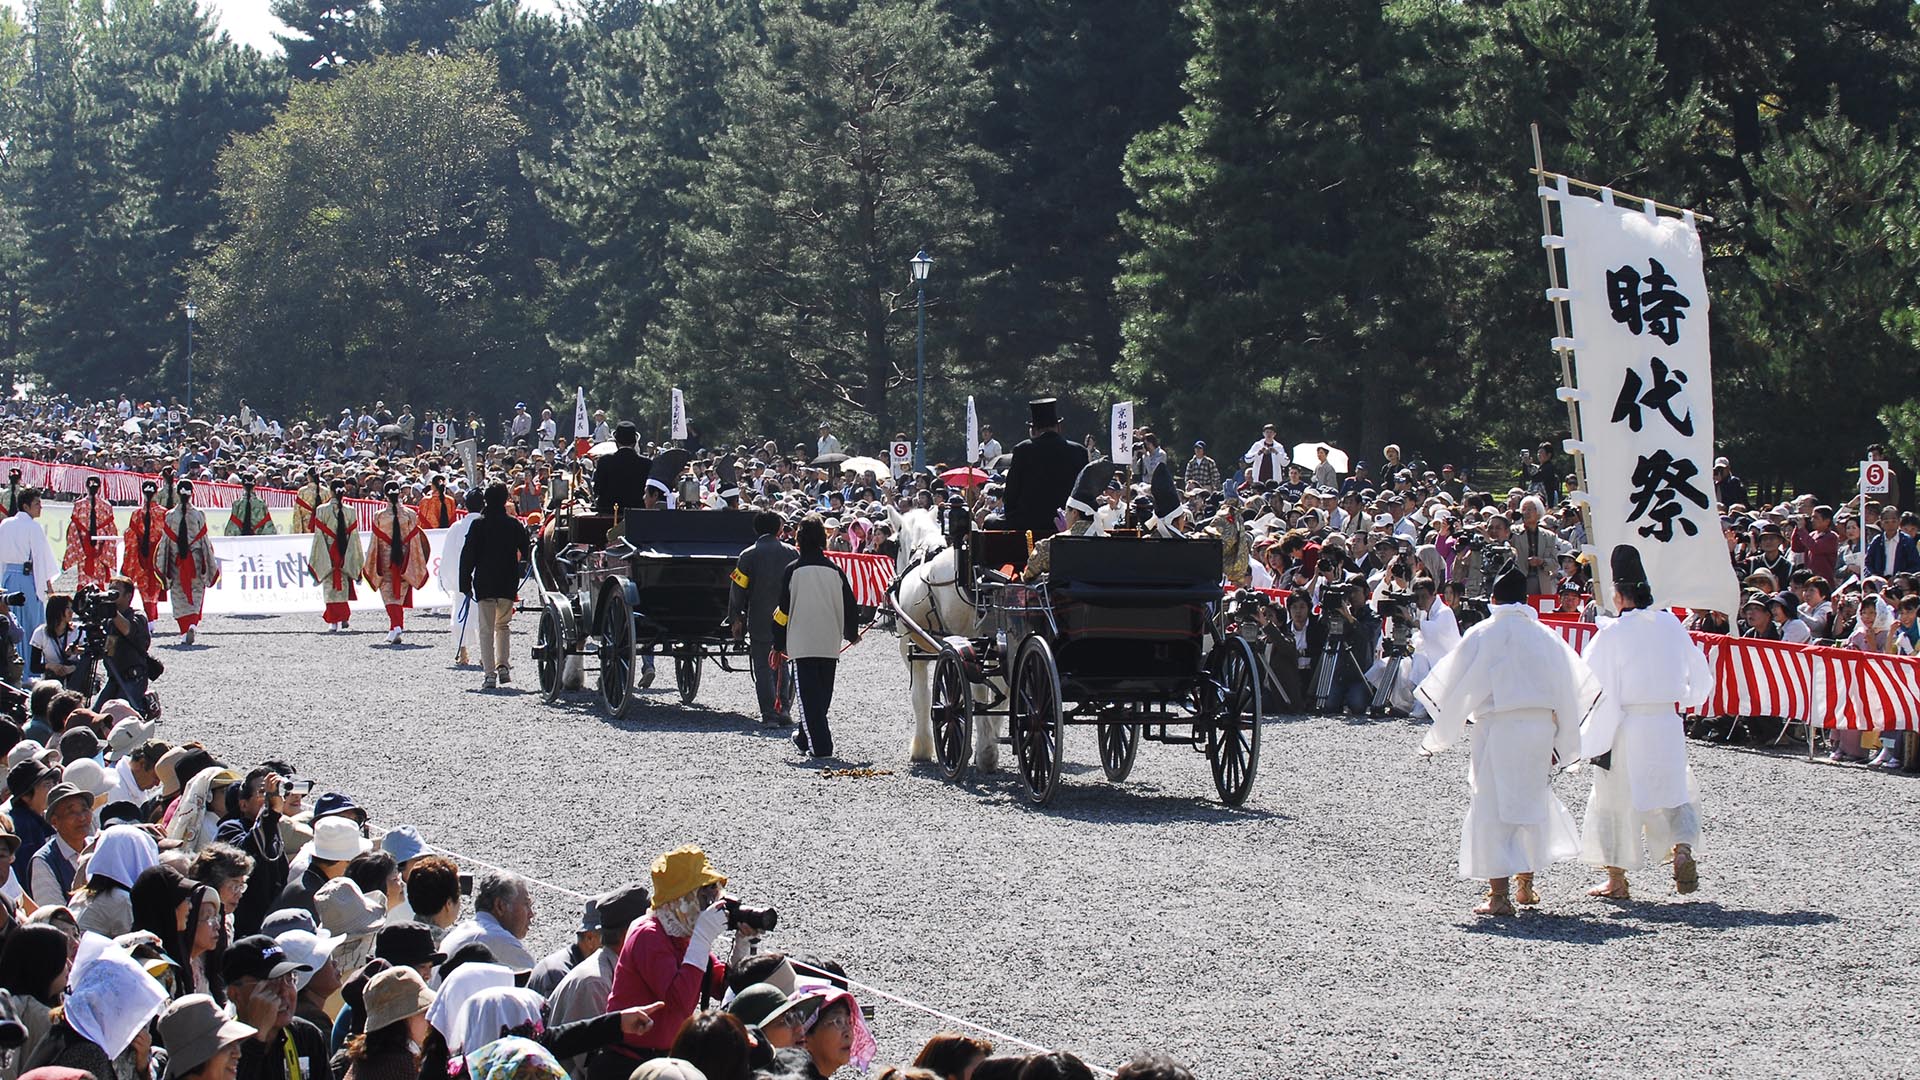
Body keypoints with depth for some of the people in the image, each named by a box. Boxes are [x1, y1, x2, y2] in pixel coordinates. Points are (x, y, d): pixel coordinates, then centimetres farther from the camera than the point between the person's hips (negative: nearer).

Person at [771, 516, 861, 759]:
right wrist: (852, 634, 27)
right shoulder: (835, 571, 3)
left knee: (809, 695, -2)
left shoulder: (793, 571, -4)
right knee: (823, 693, 17)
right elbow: (850, 608, 9)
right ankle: (805, 736, 28)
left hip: (802, 643, -3)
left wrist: (779, 645, 6)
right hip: (830, 644, 3)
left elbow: (782, 610, -3)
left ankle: (819, 745, -11)